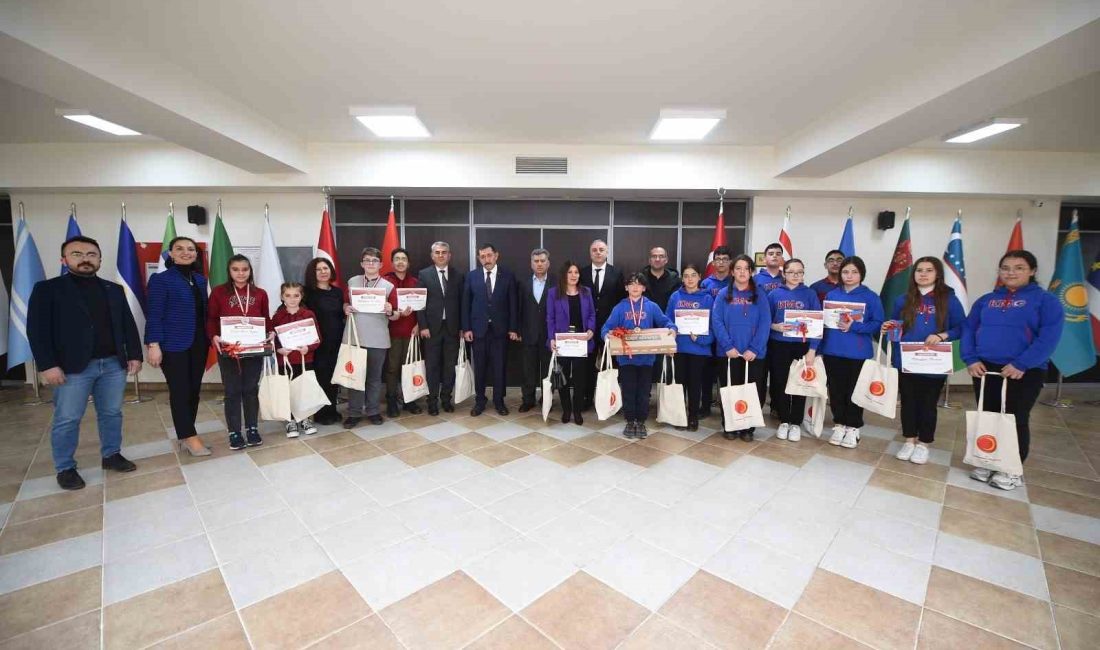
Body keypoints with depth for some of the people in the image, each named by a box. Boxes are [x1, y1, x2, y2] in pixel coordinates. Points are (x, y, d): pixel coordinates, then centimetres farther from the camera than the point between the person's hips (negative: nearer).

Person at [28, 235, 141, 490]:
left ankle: (111, 455, 26)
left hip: (113, 364, 4)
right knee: (67, 420, 5)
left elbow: (128, 325, 12)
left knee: (112, 413, 12)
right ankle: (65, 468, 18)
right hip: (72, 367, -3)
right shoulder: (47, 289, 0)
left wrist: (134, 355, 4)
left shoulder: (114, 290, 12)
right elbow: (37, 330, -5)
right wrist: (47, 365, -13)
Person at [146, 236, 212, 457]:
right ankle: (190, 437, 7)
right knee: (180, 390, -1)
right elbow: (153, 315, -10)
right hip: (174, 345, -6)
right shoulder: (160, 279, -5)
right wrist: (154, 345, -15)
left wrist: (210, 338, 11)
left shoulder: (200, 280, 12)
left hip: (198, 343, 6)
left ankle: (185, 435, 21)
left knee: (194, 389, 9)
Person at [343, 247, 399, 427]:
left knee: (375, 377, 9)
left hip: (378, 340, -1)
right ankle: (354, 412, 17)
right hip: (355, 337, 1)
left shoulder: (388, 287, 0)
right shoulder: (352, 282, 5)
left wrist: (390, 312, -19)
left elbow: (396, 316, 2)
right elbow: (345, 303, 18)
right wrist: (346, 309, -4)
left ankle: (373, 411, 22)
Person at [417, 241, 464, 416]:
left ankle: (446, 398, 22)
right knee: (432, 365, 6)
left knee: (450, 365, 7)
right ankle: (433, 400, 17)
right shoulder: (424, 274, 2)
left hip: (452, 327, 1)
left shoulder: (458, 275, 5)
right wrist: (423, 326, -8)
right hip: (432, 327, -1)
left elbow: (461, 302, 5)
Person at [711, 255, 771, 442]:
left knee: (752, 391, 6)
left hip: (754, 354, 1)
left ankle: (747, 428, 21)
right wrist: (728, 346, -16)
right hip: (729, 352, 0)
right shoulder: (724, 294, 4)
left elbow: (765, 324, -3)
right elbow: (716, 321, -5)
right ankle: (729, 427, 21)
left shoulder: (759, 295, 5)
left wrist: (754, 349, -14)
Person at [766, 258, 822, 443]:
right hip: (778, 346, 1)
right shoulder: (774, 294, 1)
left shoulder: (810, 294, -1)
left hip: (802, 346, 0)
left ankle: (796, 423, 20)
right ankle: (784, 421, 22)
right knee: (780, 383, 7)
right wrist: (775, 326, -15)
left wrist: (812, 350, -10)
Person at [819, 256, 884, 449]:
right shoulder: (831, 295, 5)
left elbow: (878, 324, -6)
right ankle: (839, 425, 23)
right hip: (832, 351, 2)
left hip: (858, 353, -2)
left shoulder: (871, 297, -2)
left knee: (854, 391, 6)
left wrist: (854, 327, -20)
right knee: (836, 390, 9)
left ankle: (853, 428, 21)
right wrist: (820, 348, 0)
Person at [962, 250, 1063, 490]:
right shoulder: (985, 300, 9)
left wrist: (1021, 364, -20)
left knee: (1016, 420, 6)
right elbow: (968, 330, 6)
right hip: (984, 369, 4)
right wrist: (971, 359, -8)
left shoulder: (1046, 300, -2)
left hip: (1025, 373, -3)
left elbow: (1049, 337, -12)